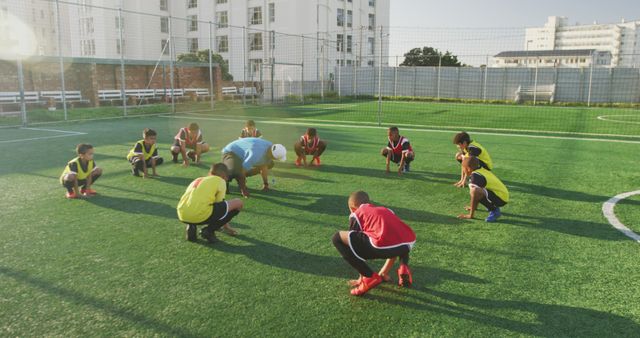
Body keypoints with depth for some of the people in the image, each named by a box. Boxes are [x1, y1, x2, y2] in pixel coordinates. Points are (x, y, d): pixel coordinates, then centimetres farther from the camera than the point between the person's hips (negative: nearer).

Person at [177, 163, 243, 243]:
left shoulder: (197, 180, 31)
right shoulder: (220, 181, 13)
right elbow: (219, 204, 15)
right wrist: (226, 227, 31)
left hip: (182, 216, 7)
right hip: (200, 216, -7)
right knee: (238, 203, 7)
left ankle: (191, 227, 12)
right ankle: (209, 230, 2)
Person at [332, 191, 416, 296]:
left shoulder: (356, 214, 23)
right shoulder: (386, 210, 37)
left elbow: (356, 243, 27)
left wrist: (361, 277, 39)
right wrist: (385, 272, 56)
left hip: (383, 245, -6)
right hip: (409, 244, 7)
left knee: (337, 238, 10)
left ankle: (370, 277, 8)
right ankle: (403, 267, 19)